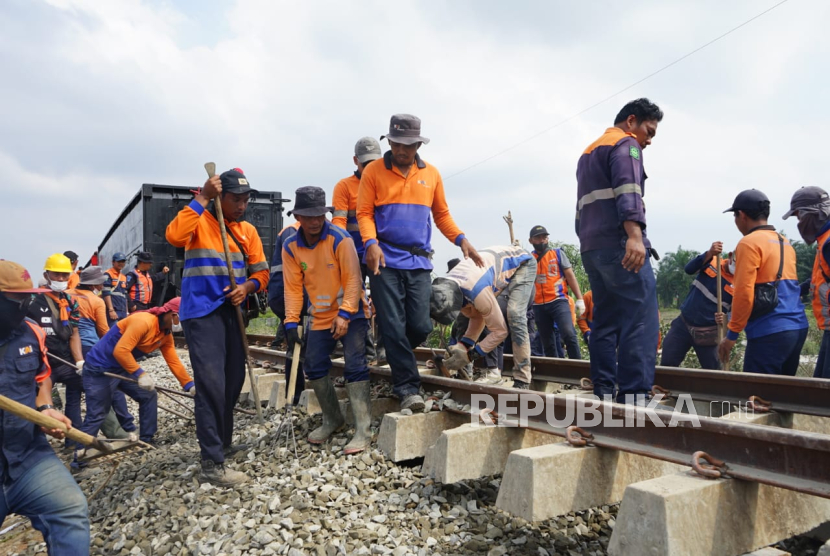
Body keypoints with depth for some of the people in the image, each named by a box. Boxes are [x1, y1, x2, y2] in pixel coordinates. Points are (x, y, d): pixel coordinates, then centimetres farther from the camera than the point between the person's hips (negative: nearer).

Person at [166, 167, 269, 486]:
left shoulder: (248, 231, 11)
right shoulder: (200, 221, -5)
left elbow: (261, 271, 10)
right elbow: (175, 236, -27)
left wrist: (247, 287, -12)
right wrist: (202, 198, -22)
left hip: (231, 312, 7)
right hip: (201, 313, -7)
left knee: (233, 381, 16)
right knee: (212, 385, -13)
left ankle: (223, 443, 35)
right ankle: (211, 464, -8)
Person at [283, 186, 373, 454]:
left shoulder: (340, 238, -18)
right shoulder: (291, 247, -5)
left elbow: (352, 278, -19)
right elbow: (293, 287, -3)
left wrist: (344, 314, -25)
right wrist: (291, 322, -9)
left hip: (351, 313, -5)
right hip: (321, 316, 5)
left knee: (354, 367, -14)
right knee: (314, 368, 7)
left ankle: (364, 430, -9)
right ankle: (332, 420, 26)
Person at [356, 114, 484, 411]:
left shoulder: (431, 174, 13)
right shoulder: (374, 171, 4)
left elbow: (442, 214, 16)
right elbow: (364, 213, 0)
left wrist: (461, 239, 1)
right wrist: (371, 243, -18)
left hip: (419, 262, 3)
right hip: (385, 260, -3)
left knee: (420, 326, 1)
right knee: (394, 327, -3)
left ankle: (397, 356, 32)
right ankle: (408, 387, 6)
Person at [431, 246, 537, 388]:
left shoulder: (477, 292, -41)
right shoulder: (447, 287, -16)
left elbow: (500, 331, -28)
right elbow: (476, 317, -3)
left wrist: (469, 355, -27)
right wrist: (462, 346, -17)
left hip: (522, 263, -8)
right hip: (500, 262, 8)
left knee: (514, 316, -24)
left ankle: (522, 380, -19)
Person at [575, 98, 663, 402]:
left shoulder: (588, 152, 29)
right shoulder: (625, 144, 1)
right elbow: (627, 191, -18)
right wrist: (635, 235, -30)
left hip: (591, 248, 9)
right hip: (619, 244, -9)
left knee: (606, 322, 8)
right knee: (640, 321, -12)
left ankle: (603, 393, 7)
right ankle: (634, 396, -18)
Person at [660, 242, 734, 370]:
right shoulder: (712, 261, 0)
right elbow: (689, 269, -18)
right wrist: (710, 253, -33)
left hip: (707, 333, -2)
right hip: (683, 323, 2)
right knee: (666, 365, -1)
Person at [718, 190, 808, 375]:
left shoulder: (749, 243, -8)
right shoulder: (785, 243, 17)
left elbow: (743, 293, -15)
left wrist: (732, 334, -9)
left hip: (769, 333, -8)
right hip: (797, 328, 8)